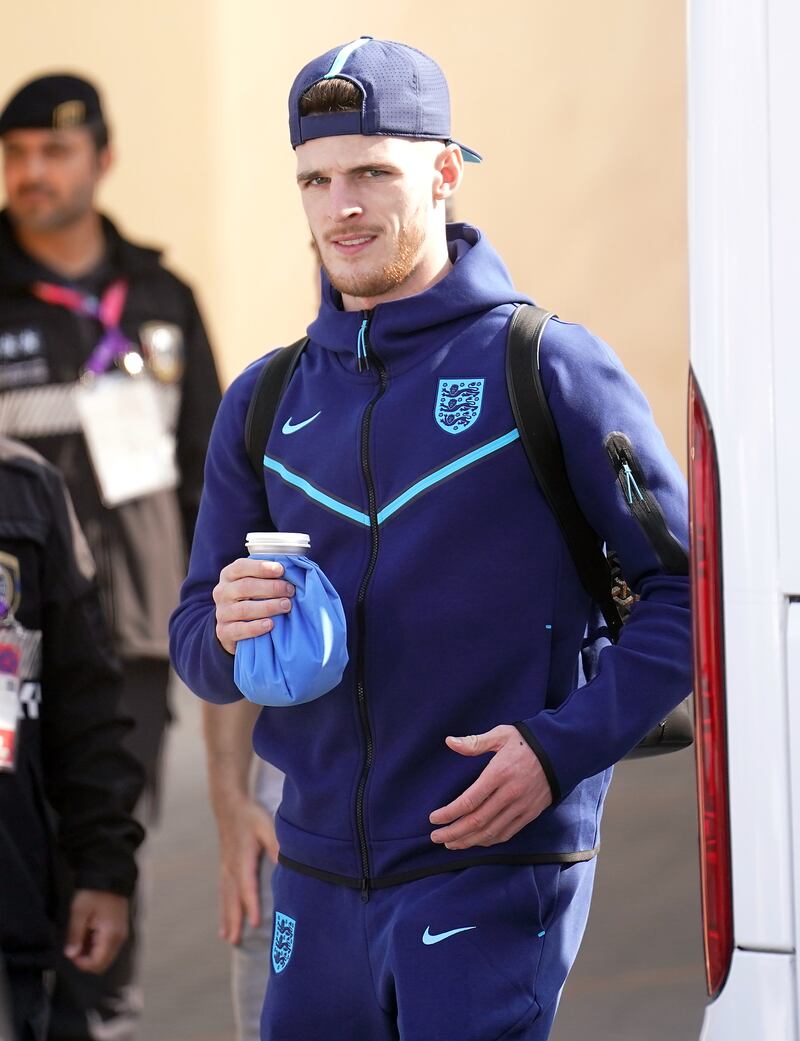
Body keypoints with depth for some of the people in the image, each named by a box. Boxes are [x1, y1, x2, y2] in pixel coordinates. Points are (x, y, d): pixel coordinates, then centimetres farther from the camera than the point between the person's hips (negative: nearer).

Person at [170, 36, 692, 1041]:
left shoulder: (548, 368, -5)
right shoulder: (264, 403, 10)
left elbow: (691, 587, -5)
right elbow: (195, 645, 14)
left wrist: (562, 746, -16)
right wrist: (227, 629, -10)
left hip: (496, 872, -5)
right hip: (319, 873, 5)